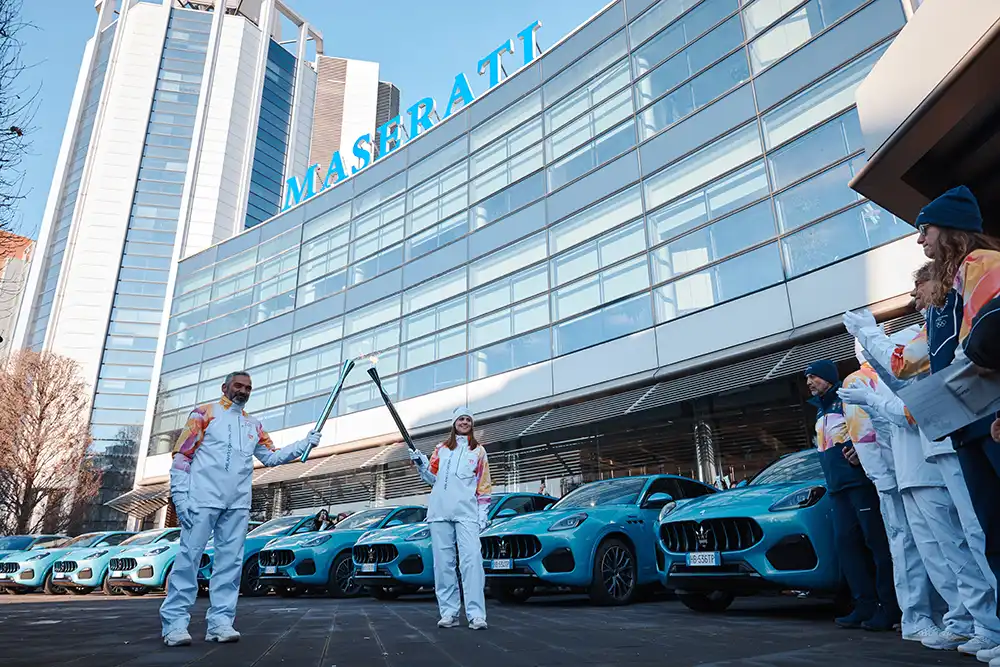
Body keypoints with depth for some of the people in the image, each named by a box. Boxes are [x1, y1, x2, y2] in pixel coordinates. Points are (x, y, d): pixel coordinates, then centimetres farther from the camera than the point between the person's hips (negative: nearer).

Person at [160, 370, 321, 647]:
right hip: (203, 498, -5)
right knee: (189, 557, -6)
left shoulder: (253, 425, 20)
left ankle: (220, 621, 8)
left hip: (238, 504, 5)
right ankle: (175, 622, 0)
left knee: (230, 561, 4)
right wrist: (180, 497, -12)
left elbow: (271, 456, 18)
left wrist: (304, 444, 5)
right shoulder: (204, 413, 4)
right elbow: (182, 455, -2)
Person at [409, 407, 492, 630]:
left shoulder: (478, 451, 14)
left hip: (467, 512, -2)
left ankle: (476, 614, -14)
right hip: (439, 511, 2)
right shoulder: (441, 449, 18)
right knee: (443, 562, 0)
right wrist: (420, 464, 0)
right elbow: (432, 478, 18)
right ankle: (448, 612, 5)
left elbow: (484, 486, 11)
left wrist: (483, 515, 4)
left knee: (472, 560, -14)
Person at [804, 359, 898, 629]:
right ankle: (866, 605, 8)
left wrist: (862, 452, -24)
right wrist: (831, 477, 15)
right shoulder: (820, 410, 23)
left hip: (861, 481, -8)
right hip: (836, 488, 9)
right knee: (846, 543, 4)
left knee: (877, 541, -6)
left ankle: (888, 607, -2)